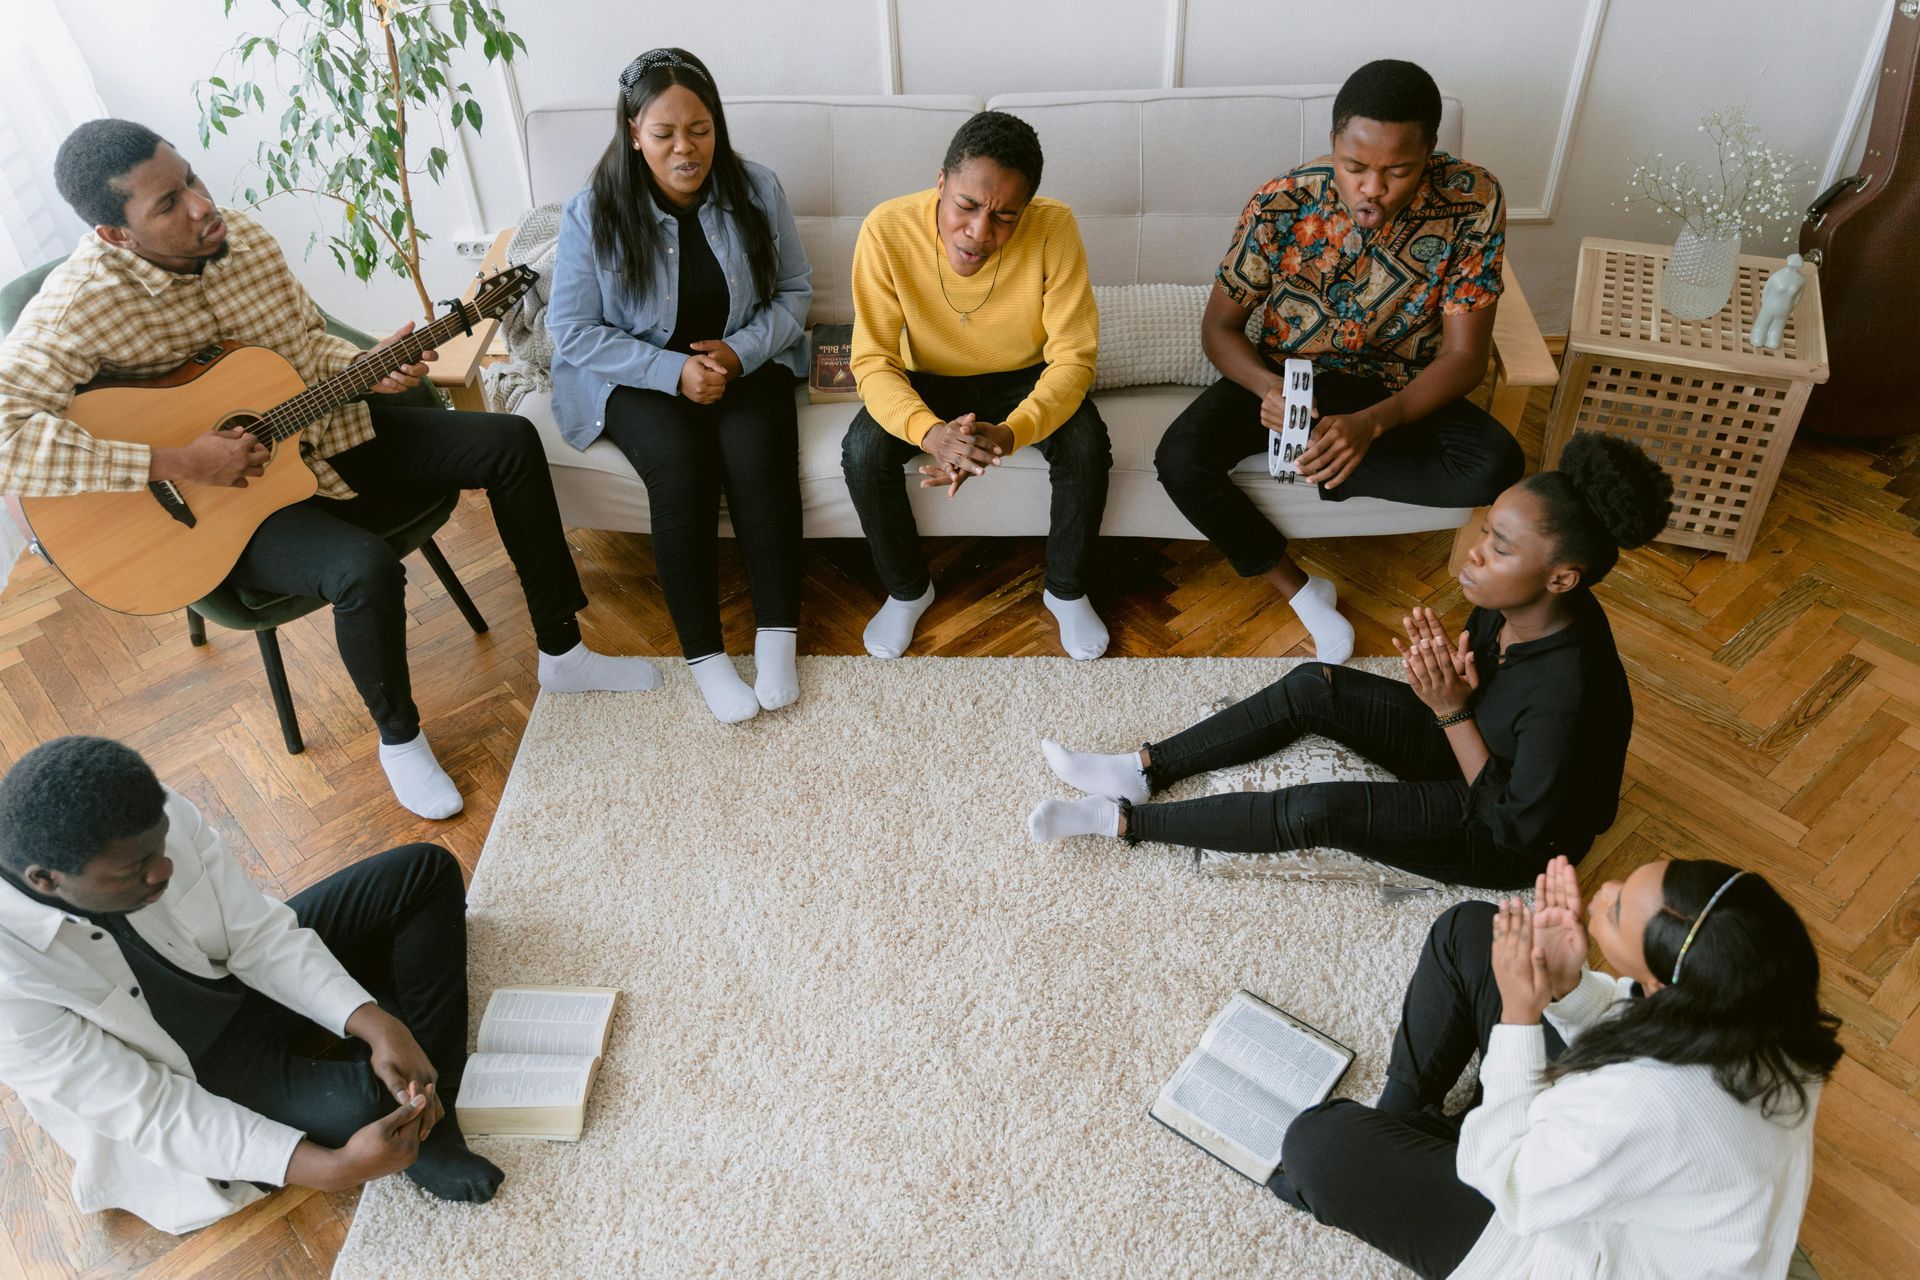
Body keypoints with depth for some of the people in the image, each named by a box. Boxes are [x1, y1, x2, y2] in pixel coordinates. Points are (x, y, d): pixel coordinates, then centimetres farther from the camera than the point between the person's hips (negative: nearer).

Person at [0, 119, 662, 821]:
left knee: (511, 442, -3)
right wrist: (174, 463, -34)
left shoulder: (241, 235, -4)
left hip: (326, 432, 7)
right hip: (219, 507, -6)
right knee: (367, 568, -35)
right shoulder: (77, 305, -23)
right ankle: (399, 738, -5)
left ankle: (562, 652, 8)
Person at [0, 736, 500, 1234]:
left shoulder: (153, 819, -25)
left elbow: (258, 935, -14)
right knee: (358, 1106, -32)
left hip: (246, 972, 5)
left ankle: (429, 1108, -7)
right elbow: (145, 1111, -28)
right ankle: (420, 1131, 5)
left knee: (426, 871, -5)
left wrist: (378, 1025, -26)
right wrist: (332, 1168, -35)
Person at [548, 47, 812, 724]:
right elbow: (573, 332, -10)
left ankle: (777, 637, -19)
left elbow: (793, 291, 2)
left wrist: (742, 352, -16)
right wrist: (673, 372, -21)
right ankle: (702, 653, -20)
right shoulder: (592, 214, -12)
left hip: (743, 362, 2)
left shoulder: (756, 190, -5)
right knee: (680, 459, -31)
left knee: (756, 452, -29)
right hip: (637, 377, -2)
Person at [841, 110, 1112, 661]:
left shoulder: (1053, 228, -28)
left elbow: (1073, 357, -25)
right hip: (930, 380, 1)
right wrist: (929, 431, -45)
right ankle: (907, 590, 3)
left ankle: (1066, 590, 1)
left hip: (1026, 378, 0)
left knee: (1087, 449, -27)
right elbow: (874, 361, -23)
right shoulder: (887, 230, -27)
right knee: (862, 453, -25)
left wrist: (1009, 435, -44)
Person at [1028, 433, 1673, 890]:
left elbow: (1516, 827, -27)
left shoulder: (1567, 689, -38)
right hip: (1467, 740, 8)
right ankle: (1144, 768, 2)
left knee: (1318, 812, -26)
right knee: (1312, 687, -8)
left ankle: (1125, 821, -10)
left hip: (1511, 845, -8)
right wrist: (1453, 676, -21)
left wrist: (1453, 711, -31)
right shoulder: (1513, 600, -17)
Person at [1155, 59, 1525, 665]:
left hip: (1396, 387, 0)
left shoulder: (1474, 202, -22)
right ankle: (1298, 587, -7)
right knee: (1181, 460, -27)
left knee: (1496, 465, -28)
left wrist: (1372, 422, -36)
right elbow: (1220, 325, -11)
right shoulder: (1281, 204, -22)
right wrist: (1269, 389, -33)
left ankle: (1329, 471, -8)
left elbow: (1464, 355, -18)